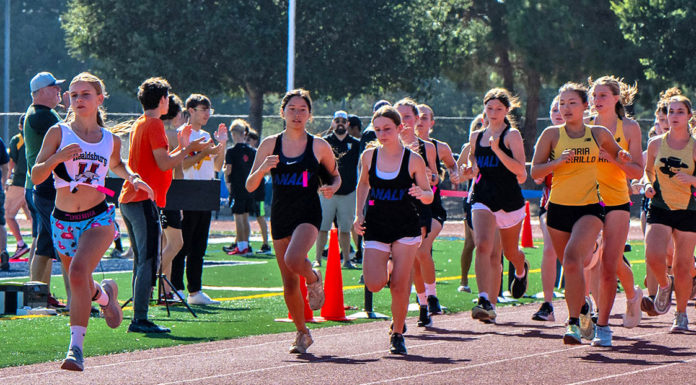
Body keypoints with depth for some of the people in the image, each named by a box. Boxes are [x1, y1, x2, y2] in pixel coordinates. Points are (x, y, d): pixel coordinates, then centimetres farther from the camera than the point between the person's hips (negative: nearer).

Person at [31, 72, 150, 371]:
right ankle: (105, 293, 52)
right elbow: (36, 175, -8)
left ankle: (76, 347, -27)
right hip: (63, 221, 2)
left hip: (98, 219, -2)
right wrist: (58, 157, -25)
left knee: (79, 272, -28)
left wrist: (132, 177, 10)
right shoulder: (58, 133, -1)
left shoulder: (111, 140, 6)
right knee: (81, 287, 14)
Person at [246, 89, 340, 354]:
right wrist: (263, 168, -17)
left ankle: (314, 279, 4)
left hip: (308, 214, -3)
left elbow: (335, 176, 15)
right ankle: (302, 333, 23)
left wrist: (332, 188, -8)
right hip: (280, 215, 3)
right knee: (289, 282, 5)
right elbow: (250, 186, 3)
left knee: (294, 260, -31)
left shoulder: (319, 146, 1)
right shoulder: (270, 145, 4)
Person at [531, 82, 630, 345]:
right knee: (570, 267, 11)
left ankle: (574, 323, -24)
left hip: (589, 208, -2)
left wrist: (622, 157, 0)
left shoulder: (599, 134, 6)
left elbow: (617, 154, 23)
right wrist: (557, 162, -19)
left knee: (573, 261, -24)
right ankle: (584, 320, 31)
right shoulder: (552, 134, 3)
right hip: (558, 208, 2)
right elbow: (535, 171, -1)